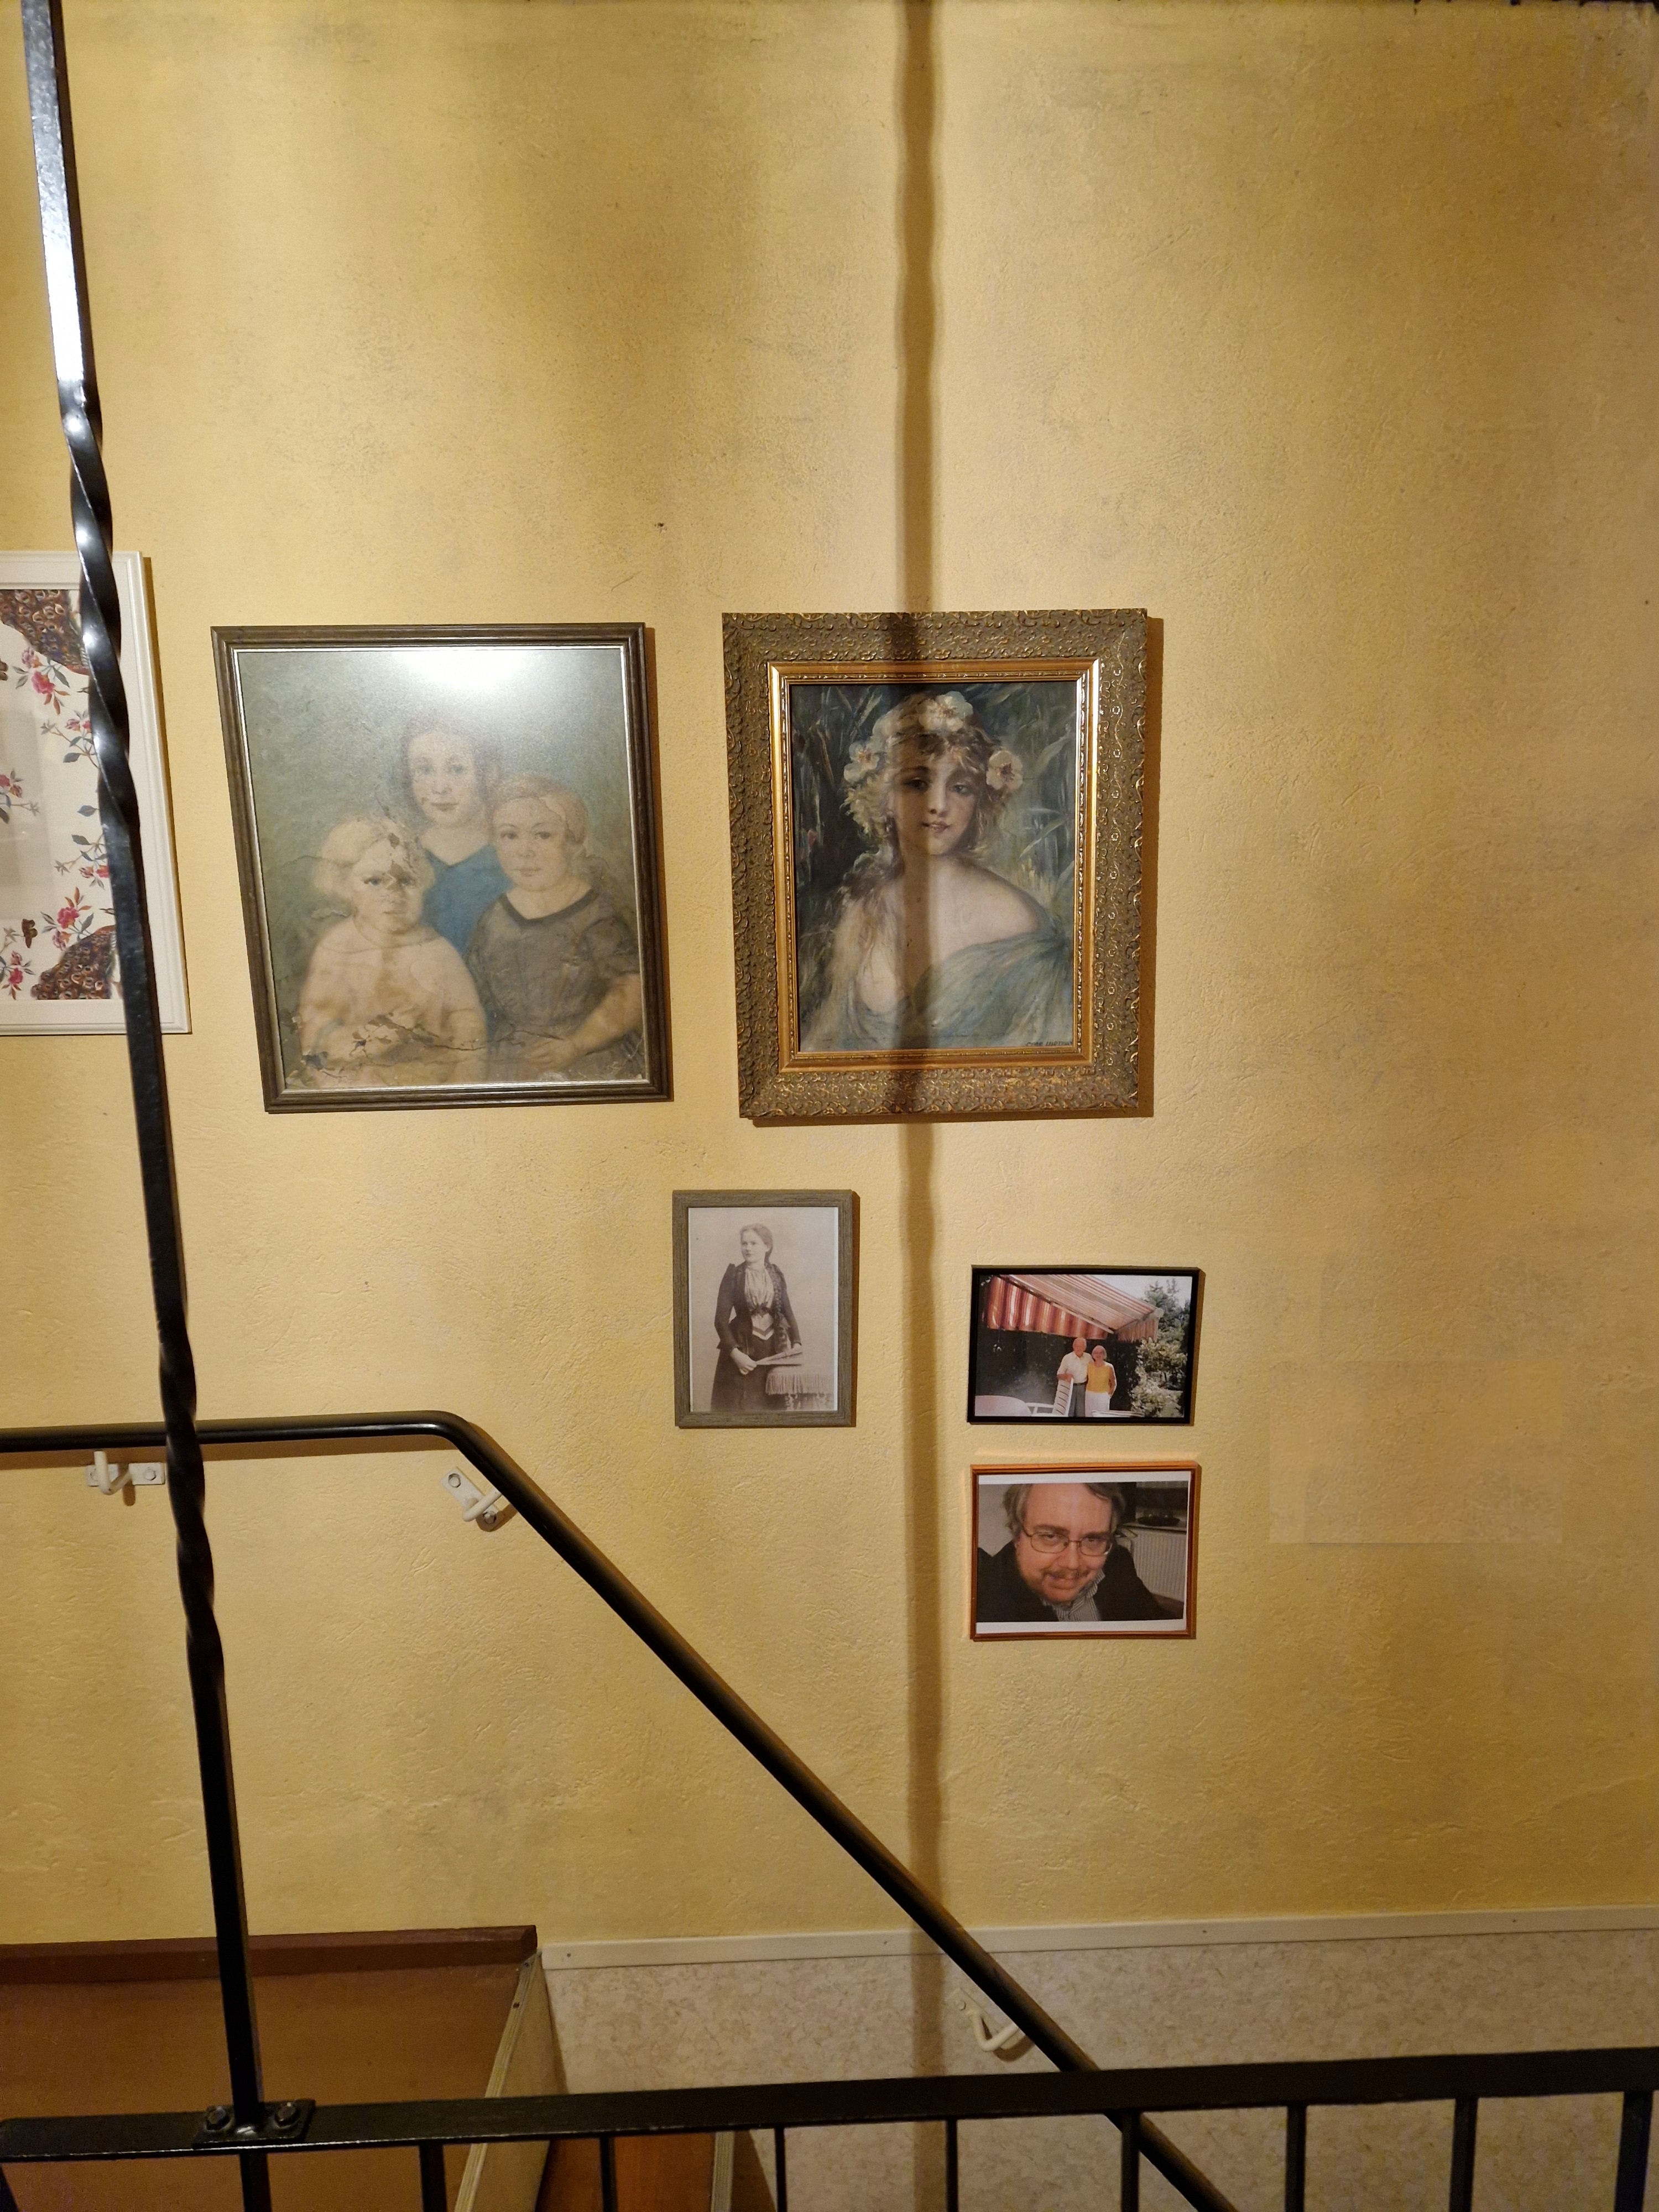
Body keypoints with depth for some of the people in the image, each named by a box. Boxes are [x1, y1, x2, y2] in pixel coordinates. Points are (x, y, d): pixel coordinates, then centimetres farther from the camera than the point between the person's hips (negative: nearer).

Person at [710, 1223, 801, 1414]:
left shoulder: (776, 1275, 6)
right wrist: (735, 1353, -17)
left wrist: (796, 1343, -5)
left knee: (768, 1406, 2)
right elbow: (721, 1319, -7)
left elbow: (788, 1312, 10)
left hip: (773, 1349, 3)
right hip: (742, 1348, -3)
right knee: (739, 1405, -3)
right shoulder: (733, 1275, -4)